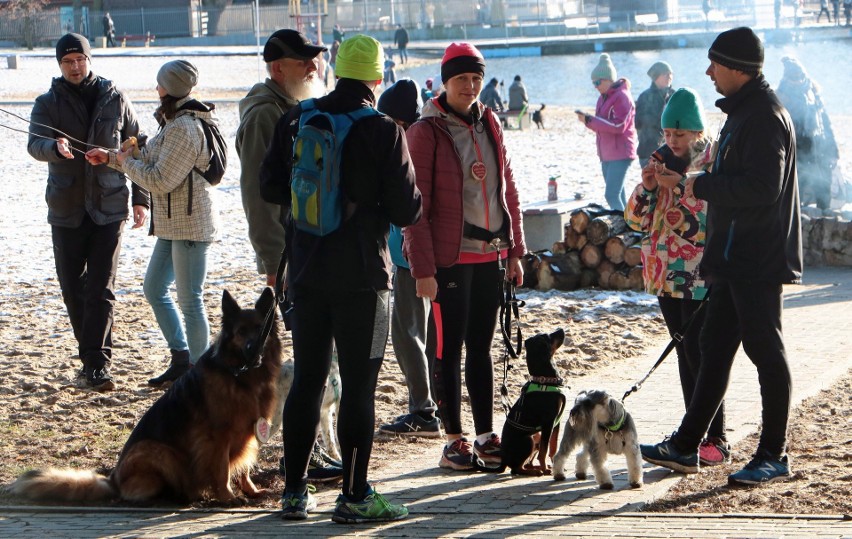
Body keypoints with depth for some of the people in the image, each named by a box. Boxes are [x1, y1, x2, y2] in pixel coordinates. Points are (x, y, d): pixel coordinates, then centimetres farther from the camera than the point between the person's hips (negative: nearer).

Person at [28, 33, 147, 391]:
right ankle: (92, 355, 21)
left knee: (101, 289, -9)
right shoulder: (48, 104, 2)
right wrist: (56, 147, -38)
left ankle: (97, 363, -11)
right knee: (73, 288, 7)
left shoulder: (115, 100, 4)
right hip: (66, 210, 2)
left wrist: (141, 198, 4)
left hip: (109, 207, -2)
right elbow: (35, 145, -14)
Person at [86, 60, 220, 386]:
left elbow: (160, 181, -22)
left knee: (189, 299, -4)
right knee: (154, 288, 17)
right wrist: (110, 157, 19)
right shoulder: (176, 123, 12)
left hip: (190, 222, -11)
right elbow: (151, 160, 22)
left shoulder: (184, 128, -21)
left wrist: (127, 162, -7)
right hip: (173, 223, 11)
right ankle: (181, 359, 24)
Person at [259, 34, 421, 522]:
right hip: (362, 275, -5)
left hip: (307, 271, 5)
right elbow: (407, 210, -10)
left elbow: (270, 188, 9)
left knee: (307, 380, 13)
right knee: (359, 385, 1)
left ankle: (295, 491, 17)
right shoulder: (384, 131, -12)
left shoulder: (297, 120, 2)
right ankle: (355, 496, 3)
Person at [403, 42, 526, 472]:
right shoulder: (427, 131, -8)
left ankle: (485, 436, 16)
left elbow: (507, 189, 15)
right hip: (450, 256, -5)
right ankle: (454, 440, 6)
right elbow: (416, 205, -10)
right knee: (450, 346, -1)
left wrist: (514, 250, 11)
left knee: (481, 346, 10)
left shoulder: (488, 124, 10)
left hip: (490, 255, 5)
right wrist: (423, 268, -14)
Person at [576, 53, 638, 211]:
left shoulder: (622, 97, -13)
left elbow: (618, 126, -21)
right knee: (618, 195, 11)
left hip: (620, 154, -9)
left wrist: (590, 120, -21)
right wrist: (588, 120, 3)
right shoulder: (603, 97, 14)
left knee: (612, 195, -17)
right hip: (607, 155, 9)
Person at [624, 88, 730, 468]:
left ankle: (716, 440, -6)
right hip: (667, 276, 7)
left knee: (699, 353, -11)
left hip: (701, 278, -7)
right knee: (685, 353, 10)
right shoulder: (661, 163, 12)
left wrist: (681, 187, -25)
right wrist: (646, 188, -7)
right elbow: (636, 220, 11)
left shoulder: (714, 164, -7)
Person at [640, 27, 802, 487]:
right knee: (714, 346, 13)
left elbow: (762, 188, -25)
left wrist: (703, 186, -15)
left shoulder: (764, 116, -17)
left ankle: (773, 457, 4)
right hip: (736, 259, 11)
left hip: (757, 260, -11)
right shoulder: (744, 111, 16)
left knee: (765, 350, -3)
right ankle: (685, 447, 19)